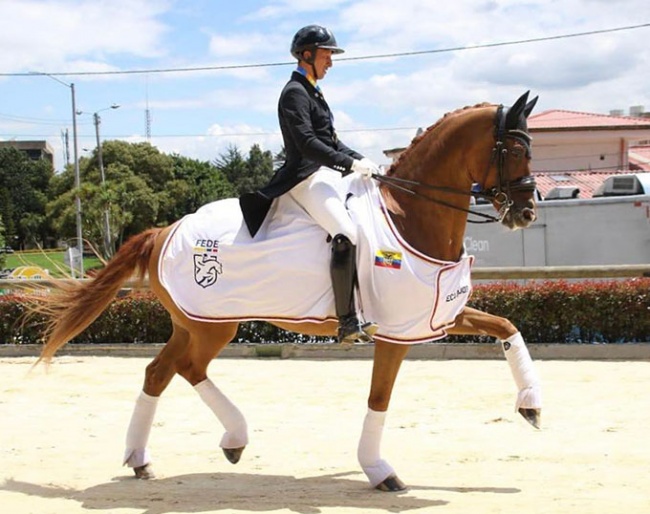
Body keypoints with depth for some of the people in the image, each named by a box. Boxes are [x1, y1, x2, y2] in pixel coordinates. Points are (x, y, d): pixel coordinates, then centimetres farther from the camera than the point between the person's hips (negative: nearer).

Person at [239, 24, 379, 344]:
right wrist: (351, 164, -22)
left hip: (327, 175, 11)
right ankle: (348, 323, -27)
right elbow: (307, 144, -20)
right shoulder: (295, 93, -9)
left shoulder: (312, 93, 21)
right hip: (307, 179, -11)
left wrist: (362, 160, 11)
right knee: (346, 234, -27)